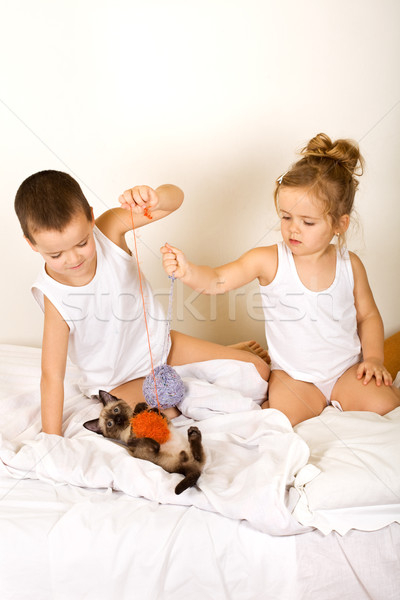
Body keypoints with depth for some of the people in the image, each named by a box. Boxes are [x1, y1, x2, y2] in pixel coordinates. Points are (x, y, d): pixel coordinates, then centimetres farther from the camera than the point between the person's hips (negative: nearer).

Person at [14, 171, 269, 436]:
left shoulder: (109, 228, -20)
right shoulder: (54, 295, -27)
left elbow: (175, 197, -24)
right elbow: (52, 376, -22)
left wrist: (155, 198, -48)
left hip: (158, 343, 2)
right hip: (118, 382, -2)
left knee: (259, 372, -5)